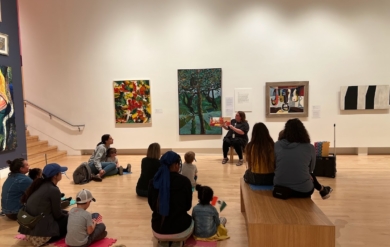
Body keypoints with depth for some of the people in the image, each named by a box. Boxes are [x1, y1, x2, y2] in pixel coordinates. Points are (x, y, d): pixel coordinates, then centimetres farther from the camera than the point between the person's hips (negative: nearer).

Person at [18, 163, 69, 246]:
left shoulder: (39, 185, 7)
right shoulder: (53, 190, -17)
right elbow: (57, 215, -7)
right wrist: (68, 214, 13)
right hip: (40, 233, -8)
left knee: (64, 213, 20)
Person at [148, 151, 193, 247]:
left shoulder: (153, 181, -6)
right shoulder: (184, 181, -14)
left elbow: (152, 206, 7)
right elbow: (188, 206, 0)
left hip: (157, 229, 3)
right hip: (180, 230, -3)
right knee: (191, 220, 32)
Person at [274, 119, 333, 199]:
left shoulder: (277, 145, -3)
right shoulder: (310, 148, -7)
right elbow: (310, 169, 10)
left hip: (280, 188, 2)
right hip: (303, 191, -2)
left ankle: (322, 190, 49)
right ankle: (322, 190, 53)